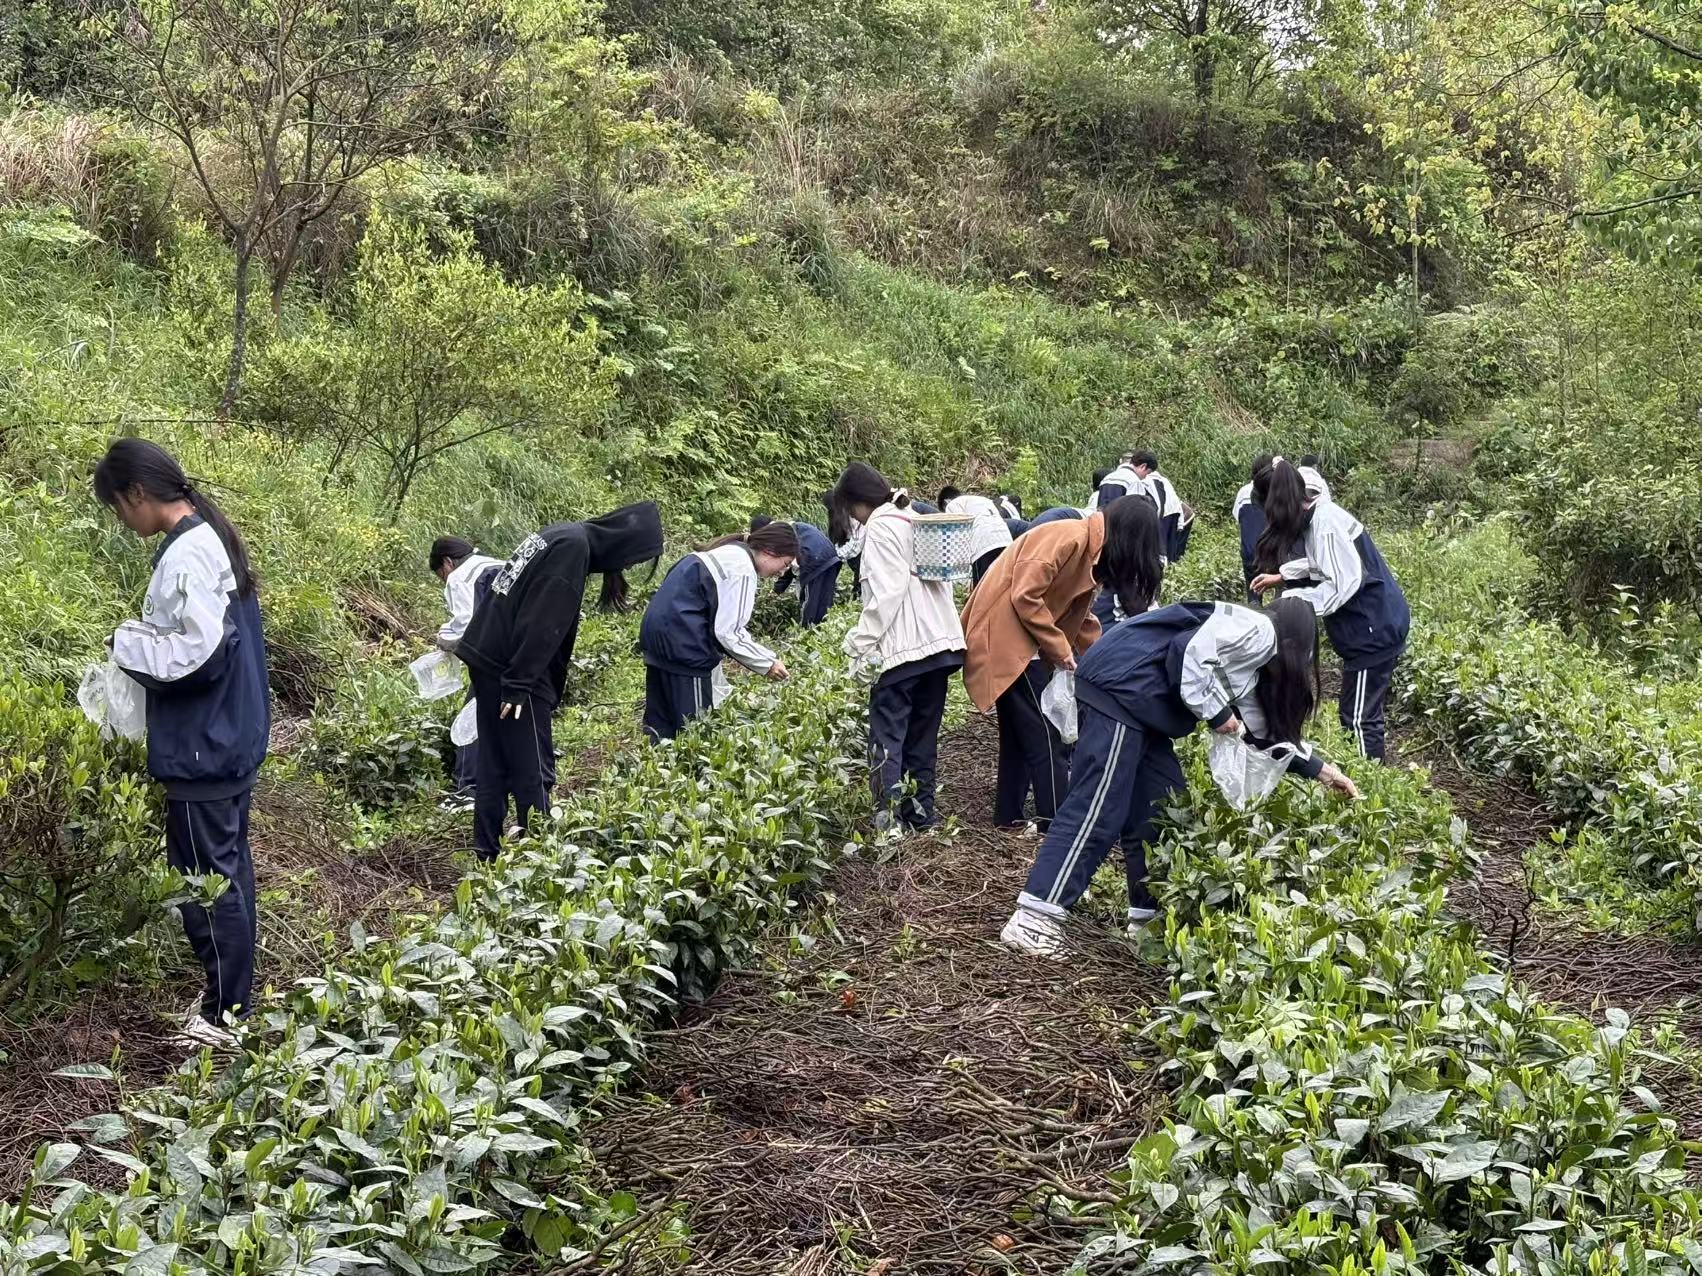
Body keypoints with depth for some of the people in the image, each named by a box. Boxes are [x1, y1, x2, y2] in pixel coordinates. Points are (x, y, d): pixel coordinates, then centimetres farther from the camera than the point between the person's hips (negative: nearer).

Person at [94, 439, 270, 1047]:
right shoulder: (213, 536, 10)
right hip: (231, 740, 10)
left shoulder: (186, 553, -21)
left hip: (203, 751, -10)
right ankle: (235, 992, 28)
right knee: (227, 868, 17)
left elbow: (200, 653, -27)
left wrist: (129, 643, -13)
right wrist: (146, 638, 8)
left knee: (205, 878, 0)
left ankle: (225, 1014, 9)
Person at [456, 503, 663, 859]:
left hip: (486, 657, 10)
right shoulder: (574, 548, -16)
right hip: (509, 668, -10)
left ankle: (487, 854, 19)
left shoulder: (565, 536, 13)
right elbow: (540, 626, -22)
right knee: (532, 772, -2)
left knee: (495, 764, 13)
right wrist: (519, 685, -21)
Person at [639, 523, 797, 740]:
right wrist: (768, 663, -6)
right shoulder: (743, 569, -13)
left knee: (660, 722, 13)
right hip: (683, 645, -10)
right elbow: (729, 632, -17)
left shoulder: (728, 553, 16)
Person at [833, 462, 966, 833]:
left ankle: (889, 819, -14)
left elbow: (887, 592, -17)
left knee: (888, 736, -7)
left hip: (901, 649, -8)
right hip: (939, 642, 9)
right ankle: (921, 813, 17)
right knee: (922, 734, 14)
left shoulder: (880, 527, -8)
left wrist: (860, 642, -13)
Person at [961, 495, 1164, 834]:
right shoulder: (1070, 538, -18)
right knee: (1044, 734, -5)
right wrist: (1060, 648, -16)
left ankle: (1009, 814, 22)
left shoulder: (1089, 551, 12)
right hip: (1005, 637, -10)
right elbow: (1025, 596, -23)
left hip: (1019, 640, 10)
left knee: (1020, 731, 15)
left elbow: (1082, 616, 17)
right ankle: (1057, 821, 0)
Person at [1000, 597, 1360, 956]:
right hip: (1119, 685, -11)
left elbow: (1265, 727, 32)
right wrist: (1215, 712, -9)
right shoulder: (1259, 631, -5)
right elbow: (1189, 652, -19)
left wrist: (1319, 768, 35)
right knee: (1098, 811, -14)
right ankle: (1032, 920, -17)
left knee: (1160, 813, 12)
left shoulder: (1253, 657, 25)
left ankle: (1149, 916, 17)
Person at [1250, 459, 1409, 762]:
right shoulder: (1318, 513, 6)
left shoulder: (1325, 525, -25)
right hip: (1374, 622, 10)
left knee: (1359, 718, -2)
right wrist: (1281, 576, 15)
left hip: (1373, 628, -10)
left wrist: (1290, 600, -22)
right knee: (1361, 714, 18)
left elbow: (1341, 585, -26)